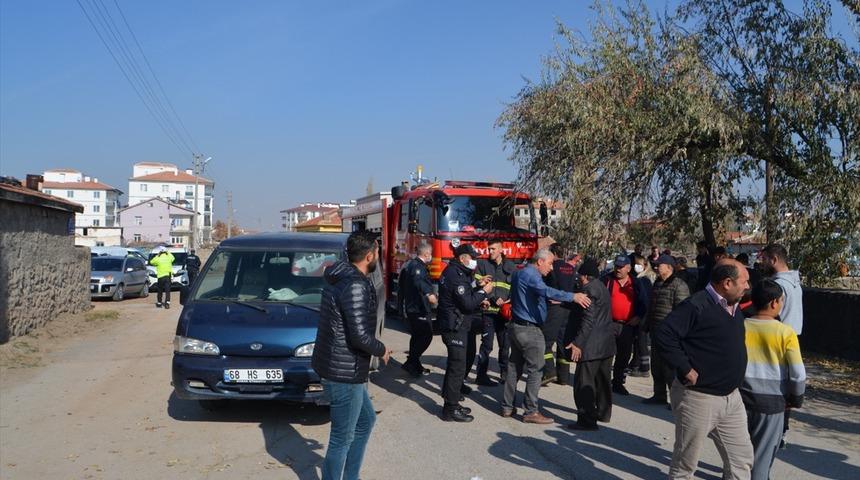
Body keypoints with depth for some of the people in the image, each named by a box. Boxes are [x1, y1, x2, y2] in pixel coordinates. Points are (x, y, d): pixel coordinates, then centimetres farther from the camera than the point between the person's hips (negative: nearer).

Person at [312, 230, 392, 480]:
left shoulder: (341, 277, 9)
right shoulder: (355, 285, -22)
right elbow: (360, 335, -26)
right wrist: (381, 350, -8)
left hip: (343, 368, 10)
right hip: (344, 373, -10)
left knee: (366, 421, 24)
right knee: (343, 438, 3)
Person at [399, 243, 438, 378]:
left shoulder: (410, 264, 17)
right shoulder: (418, 266, -15)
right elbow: (418, 281, -38)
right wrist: (429, 293, -55)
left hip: (410, 308, 11)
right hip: (419, 309, -11)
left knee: (417, 336, 17)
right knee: (426, 336, -8)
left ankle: (415, 365, 23)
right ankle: (410, 363, -10)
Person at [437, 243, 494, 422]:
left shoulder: (453, 271, 13)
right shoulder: (456, 276, -20)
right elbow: (467, 303, -23)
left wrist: (478, 287, 7)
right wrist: (484, 291, -12)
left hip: (455, 325, 11)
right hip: (455, 327, -11)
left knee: (455, 363, 21)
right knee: (458, 365, -7)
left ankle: (450, 392, 35)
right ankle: (451, 409, -3)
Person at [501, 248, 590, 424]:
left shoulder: (520, 273, 13)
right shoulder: (530, 275, -18)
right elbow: (546, 291, -36)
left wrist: (545, 299, 27)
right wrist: (573, 296, -44)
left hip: (516, 326, 10)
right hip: (530, 330, -10)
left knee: (515, 368, 15)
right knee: (535, 370, -2)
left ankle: (507, 407, 21)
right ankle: (530, 411, 1)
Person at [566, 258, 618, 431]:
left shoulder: (590, 289, -14)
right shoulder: (602, 287, 15)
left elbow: (588, 319, -20)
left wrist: (577, 343, -21)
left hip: (592, 345, -10)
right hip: (607, 343, 10)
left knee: (584, 382, -6)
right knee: (602, 379, 20)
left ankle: (587, 420, -6)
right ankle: (603, 413, 32)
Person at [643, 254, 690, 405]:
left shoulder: (679, 285, -13)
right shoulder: (657, 284, 15)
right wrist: (647, 326, 20)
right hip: (656, 331, 9)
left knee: (670, 368, -4)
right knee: (656, 366, 15)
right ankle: (659, 395, 27)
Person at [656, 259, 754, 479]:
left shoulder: (734, 308, 9)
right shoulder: (697, 305, -20)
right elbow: (664, 335, -26)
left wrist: (736, 376, 13)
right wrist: (686, 370, -23)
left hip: (731, 397, 8)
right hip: (699, 398, -8)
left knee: (742, 459, 15)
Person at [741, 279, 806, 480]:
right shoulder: (785, 333, -12)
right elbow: (798, 374, -10)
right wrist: (796, 399, 6)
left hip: (741, 397, 3)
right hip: (771, 401, -3)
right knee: (763, 452, 10)